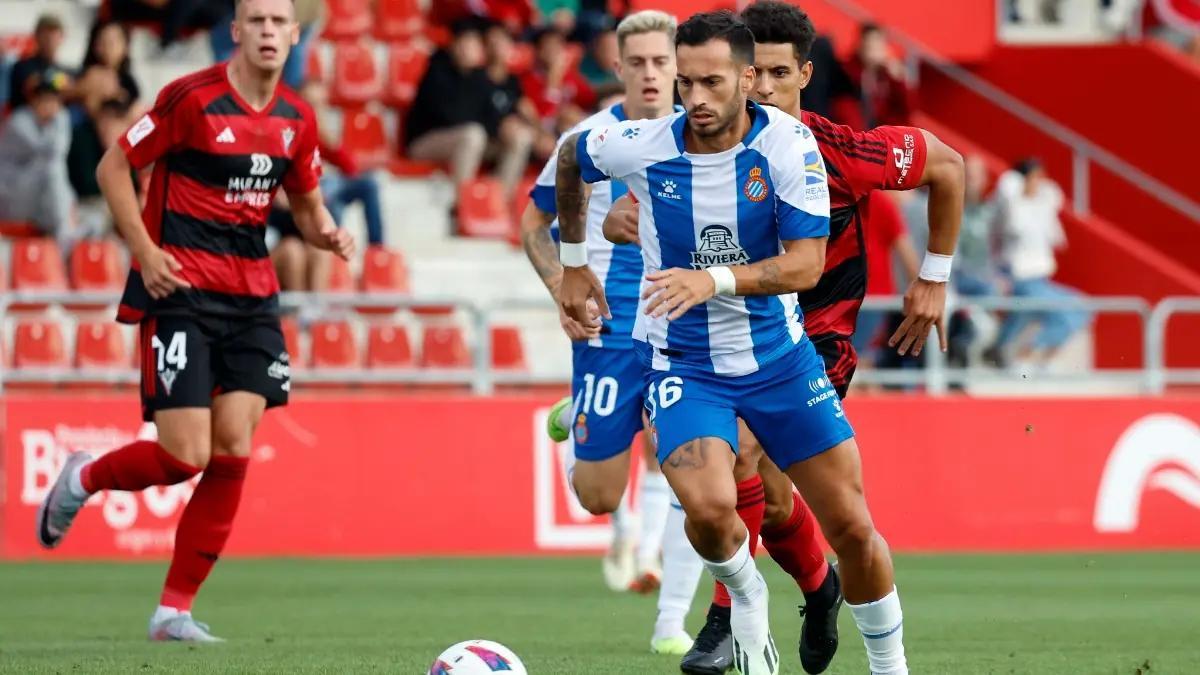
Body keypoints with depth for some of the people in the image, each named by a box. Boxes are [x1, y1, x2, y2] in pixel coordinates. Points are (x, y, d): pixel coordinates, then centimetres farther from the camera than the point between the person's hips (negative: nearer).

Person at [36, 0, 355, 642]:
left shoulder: (296, 119, 7)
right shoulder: (191, 99, -11)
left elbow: (306, 201, 21)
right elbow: (113, 167, -4)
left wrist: (326, 233, -1)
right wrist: (145, 250, -13)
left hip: (251, 294, 6)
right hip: (180, 286, -5)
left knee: (233, 450, -4)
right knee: (185, 456, -12)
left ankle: (175, 609, 5)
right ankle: (84, 477, 21)